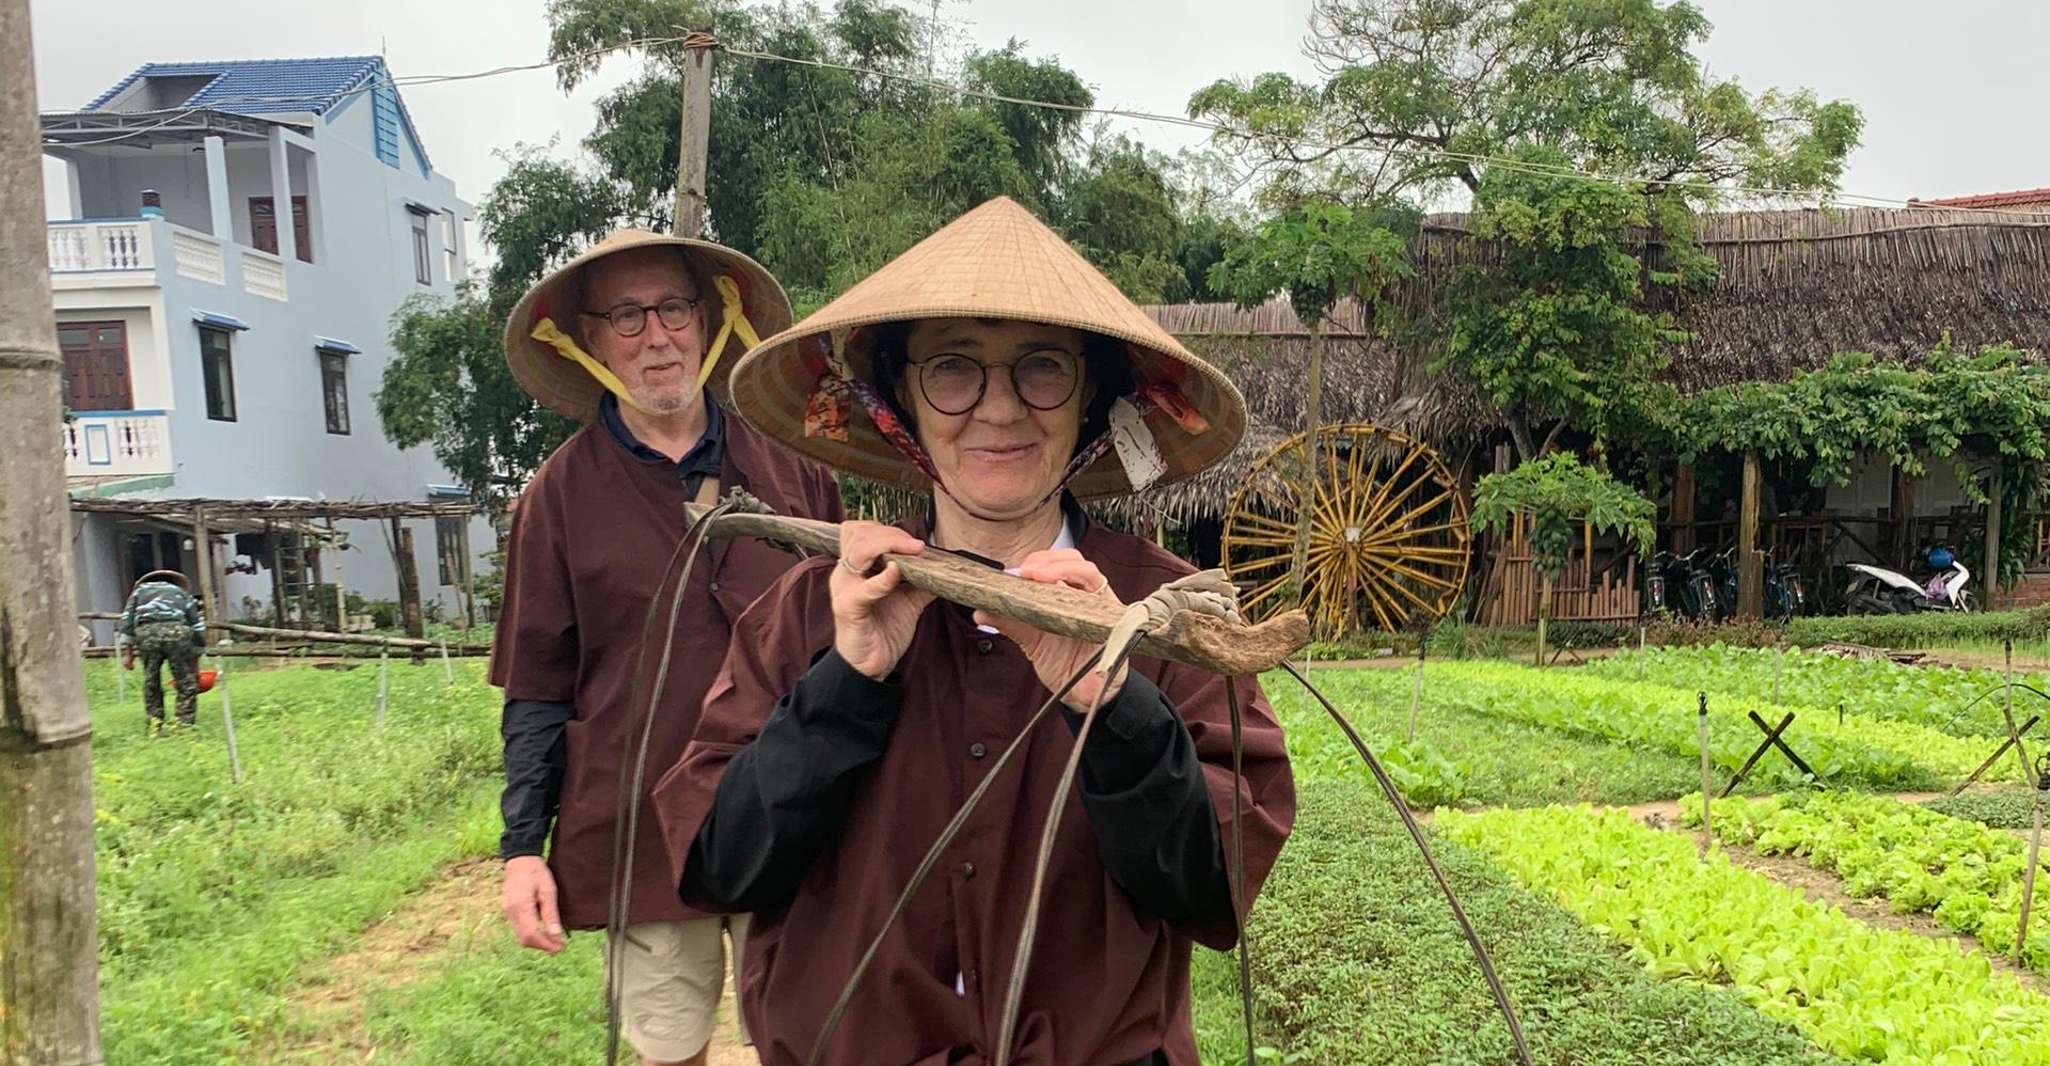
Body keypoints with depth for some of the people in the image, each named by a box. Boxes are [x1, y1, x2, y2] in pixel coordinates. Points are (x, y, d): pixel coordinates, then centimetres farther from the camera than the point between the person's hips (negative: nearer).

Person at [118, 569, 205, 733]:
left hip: (146, 631, 1)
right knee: (186, 683, 8)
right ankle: (186, 724, 6)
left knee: (150, 681, 15)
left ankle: (153, 724, 15)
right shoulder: (182, 594, 34)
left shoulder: (140, 590, 36)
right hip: (176, 631, -1)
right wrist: (195, 665, 32)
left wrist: (127, 652, 17)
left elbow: (126, 619, 20)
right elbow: (198, 628, 27)